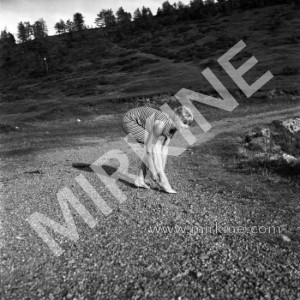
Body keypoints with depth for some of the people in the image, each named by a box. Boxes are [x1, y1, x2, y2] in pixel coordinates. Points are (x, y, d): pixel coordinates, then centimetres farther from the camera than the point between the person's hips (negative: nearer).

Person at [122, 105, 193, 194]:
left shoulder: (173, 126, -8)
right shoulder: (161, 124, -32)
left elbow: (164, 149, -2)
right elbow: (148, 148, -27)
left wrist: (161, 170, -2)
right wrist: (153, 171, -20)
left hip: (140, 121, 8)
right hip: (129, 121, -8)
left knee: (156, 147, 0)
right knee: (154, 147, -18)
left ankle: (140, 179, 5)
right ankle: (163, 181, -11)